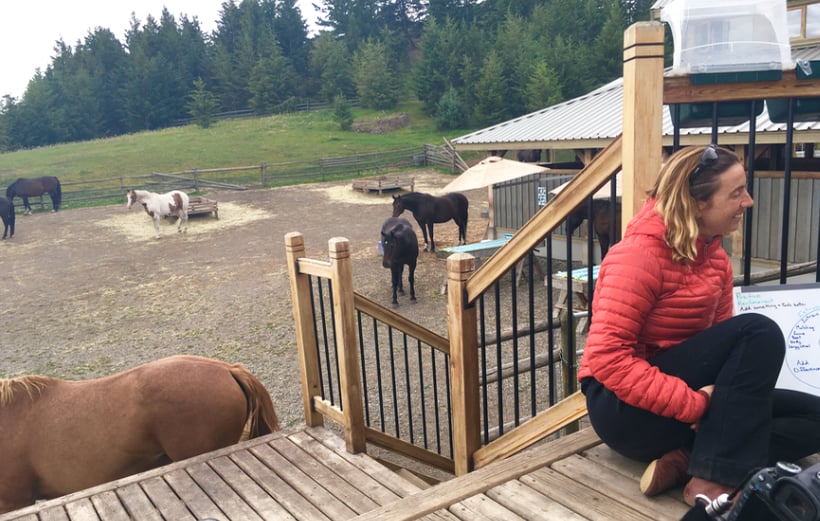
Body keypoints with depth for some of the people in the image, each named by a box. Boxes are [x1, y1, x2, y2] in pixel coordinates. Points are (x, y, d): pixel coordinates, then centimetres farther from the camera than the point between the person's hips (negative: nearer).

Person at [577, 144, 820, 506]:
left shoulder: (715, 257, 7)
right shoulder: (640, 254, -18)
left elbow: (721, 344, 6)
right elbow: (606, 357, -24)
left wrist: (709, 398, -15)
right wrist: (694, 404, -25)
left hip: (686, 395, 8)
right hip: (626, 408, -8)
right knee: (759, 333, -22)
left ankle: (686, 459, -14)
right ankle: (711, 481, -24)